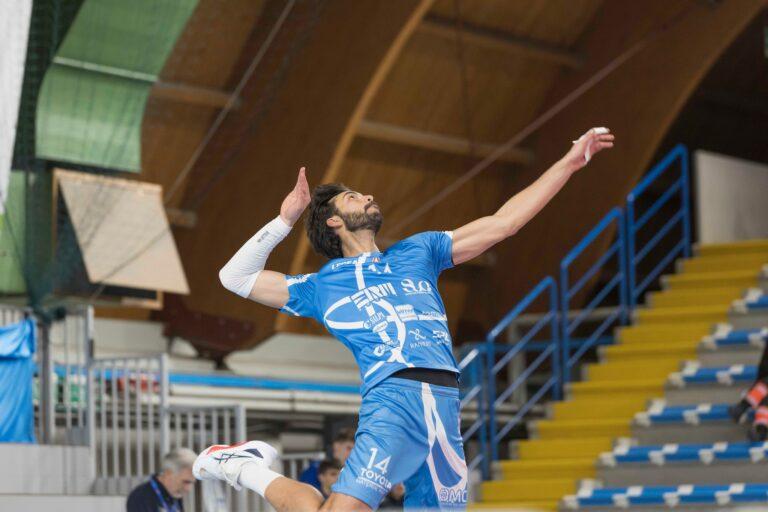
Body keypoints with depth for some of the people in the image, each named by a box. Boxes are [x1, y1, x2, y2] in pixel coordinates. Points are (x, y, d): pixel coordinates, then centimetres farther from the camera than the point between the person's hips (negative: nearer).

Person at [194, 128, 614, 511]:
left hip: (446, 406, 4)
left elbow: (503, 222, 28)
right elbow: (235, 277, 20)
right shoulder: (323, 285, 18)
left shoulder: (417, 252, 28)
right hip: (394, 397, -4)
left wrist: (569, 163, 26)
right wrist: (285, 219, 18)